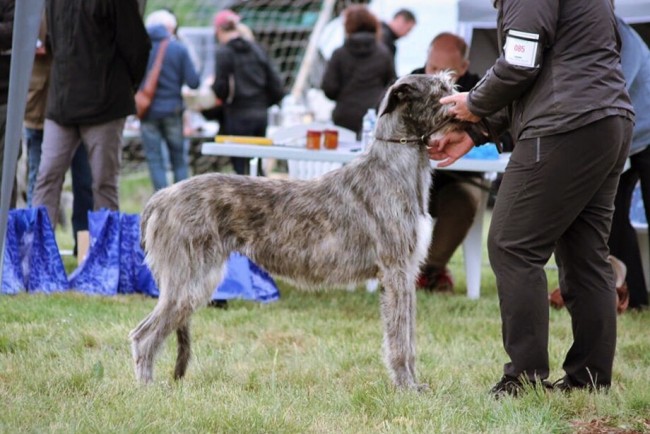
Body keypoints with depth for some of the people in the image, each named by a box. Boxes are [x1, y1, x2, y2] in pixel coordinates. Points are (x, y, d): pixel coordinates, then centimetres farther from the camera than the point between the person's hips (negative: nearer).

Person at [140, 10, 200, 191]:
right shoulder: (179, 48, -4)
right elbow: (193, 82, -6)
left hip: (148, 112, 0)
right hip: (172, 110, 0)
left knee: (155, 160, 4)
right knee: (179, 160, 11)